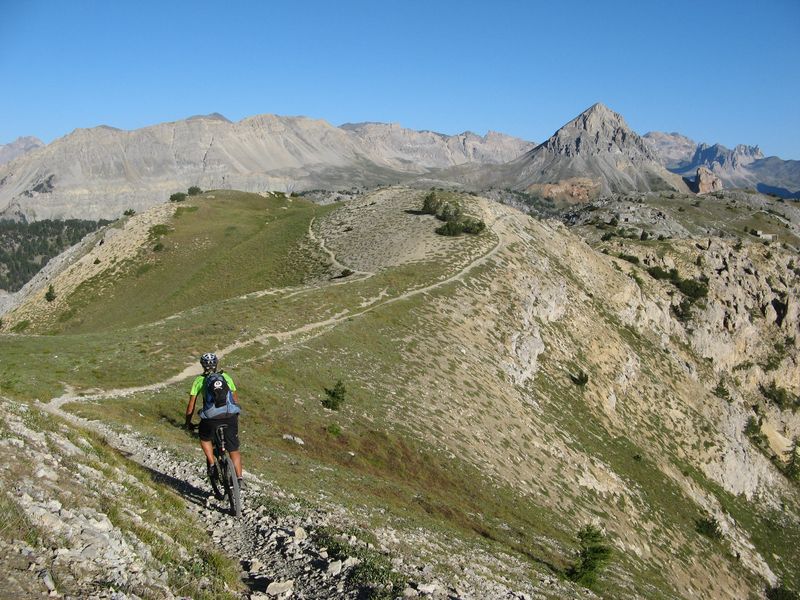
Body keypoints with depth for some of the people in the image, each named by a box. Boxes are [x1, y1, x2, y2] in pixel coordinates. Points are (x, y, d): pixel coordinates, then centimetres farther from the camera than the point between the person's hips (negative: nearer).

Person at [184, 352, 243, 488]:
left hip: (211, 419, -1)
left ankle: (212, 464, 15)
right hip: (231, 417, 2)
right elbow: (236, 399, 24)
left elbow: (191, 405, 12)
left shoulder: (199, 380, 13)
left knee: (205, 438, 30)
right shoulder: (226, 377, 19)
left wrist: (188, 422, 25)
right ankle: (239, 479, 6)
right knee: (234, 451, 14)